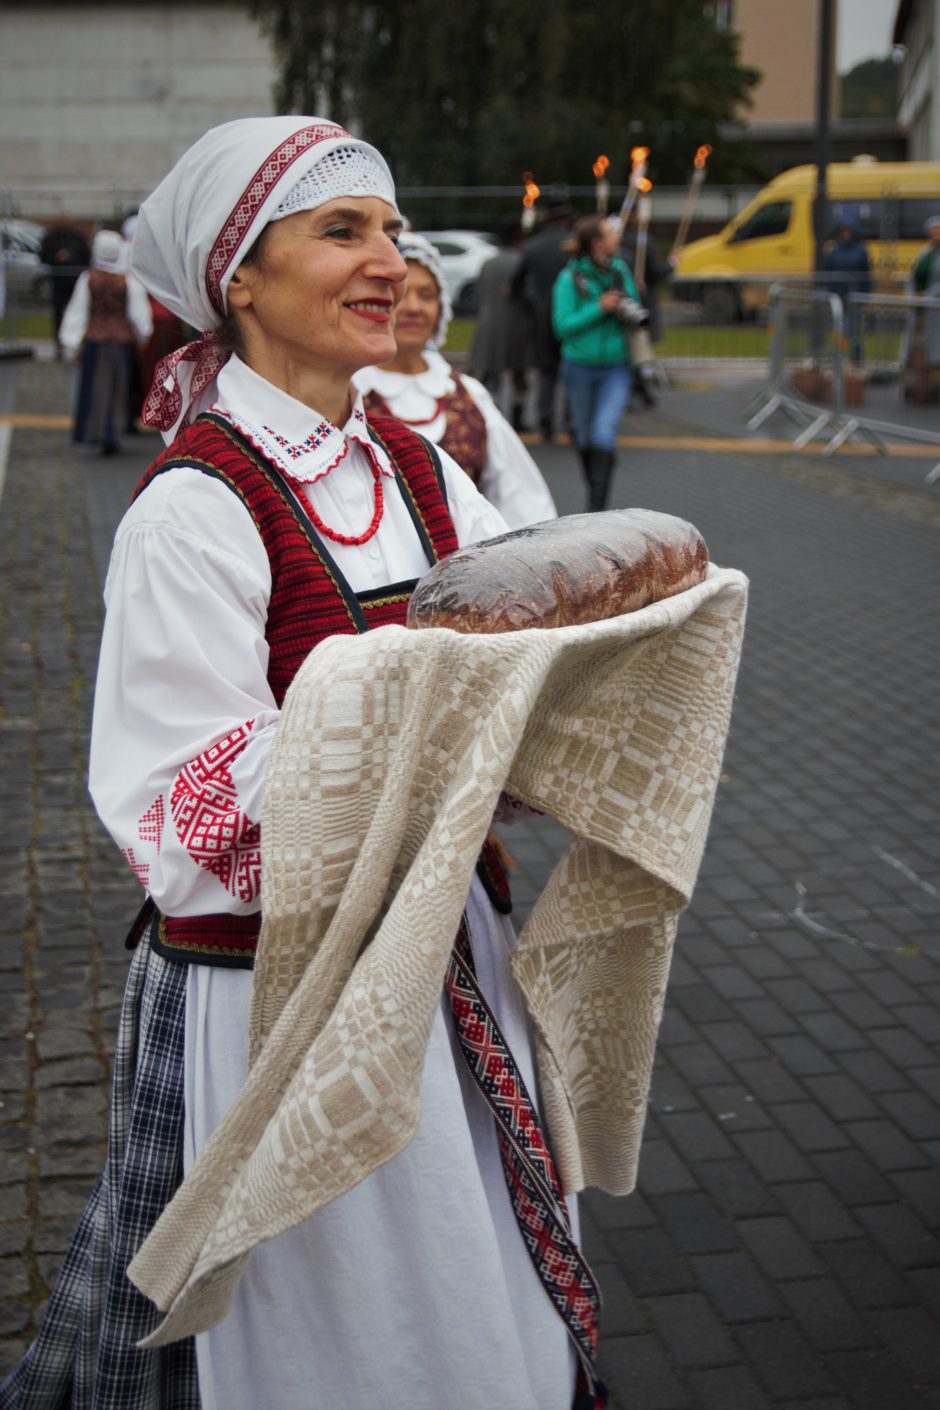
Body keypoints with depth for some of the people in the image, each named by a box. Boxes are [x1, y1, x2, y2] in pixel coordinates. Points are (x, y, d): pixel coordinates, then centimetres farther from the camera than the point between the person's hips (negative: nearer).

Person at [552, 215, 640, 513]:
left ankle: (597, 505, -17)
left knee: (604, 433, -15)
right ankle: (593, 488, 38)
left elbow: (634, 311, 16)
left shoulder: (620, 271, 3)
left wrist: (631, 312, -7)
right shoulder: (570, 278, -10)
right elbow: (563, 325, -14)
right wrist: (599, 309, -21)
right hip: (580, 367, -1)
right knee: (583, 433, 14)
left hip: (615, 368, 1)